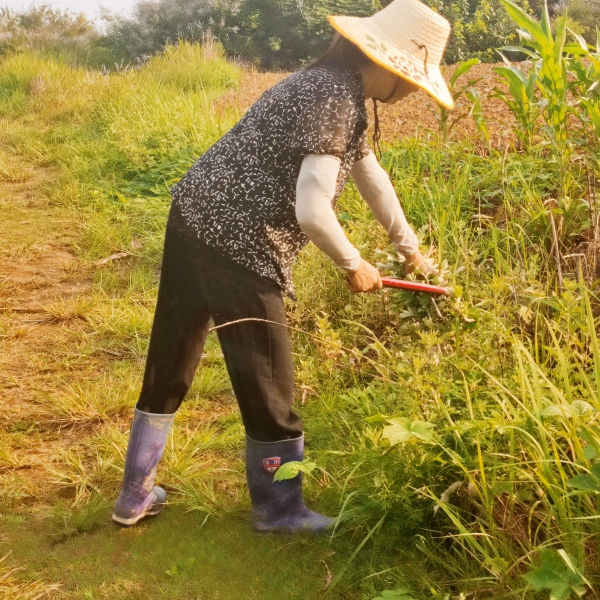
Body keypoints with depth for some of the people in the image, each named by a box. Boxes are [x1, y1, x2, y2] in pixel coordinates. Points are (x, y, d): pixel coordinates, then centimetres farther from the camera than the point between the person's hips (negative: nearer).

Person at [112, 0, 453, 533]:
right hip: (235, 245, -10)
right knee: (267, 381, 7)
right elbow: (311, 212, -24)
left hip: (197, 220, 10)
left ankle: (136, 497, 34)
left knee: (169, 367, 18)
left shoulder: (334, 87, 14)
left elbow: (369, 172, 25)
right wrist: (354, 265, -5)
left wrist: (410, 248, 34)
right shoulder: (336, 100, -17)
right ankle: (279, 509, 27)